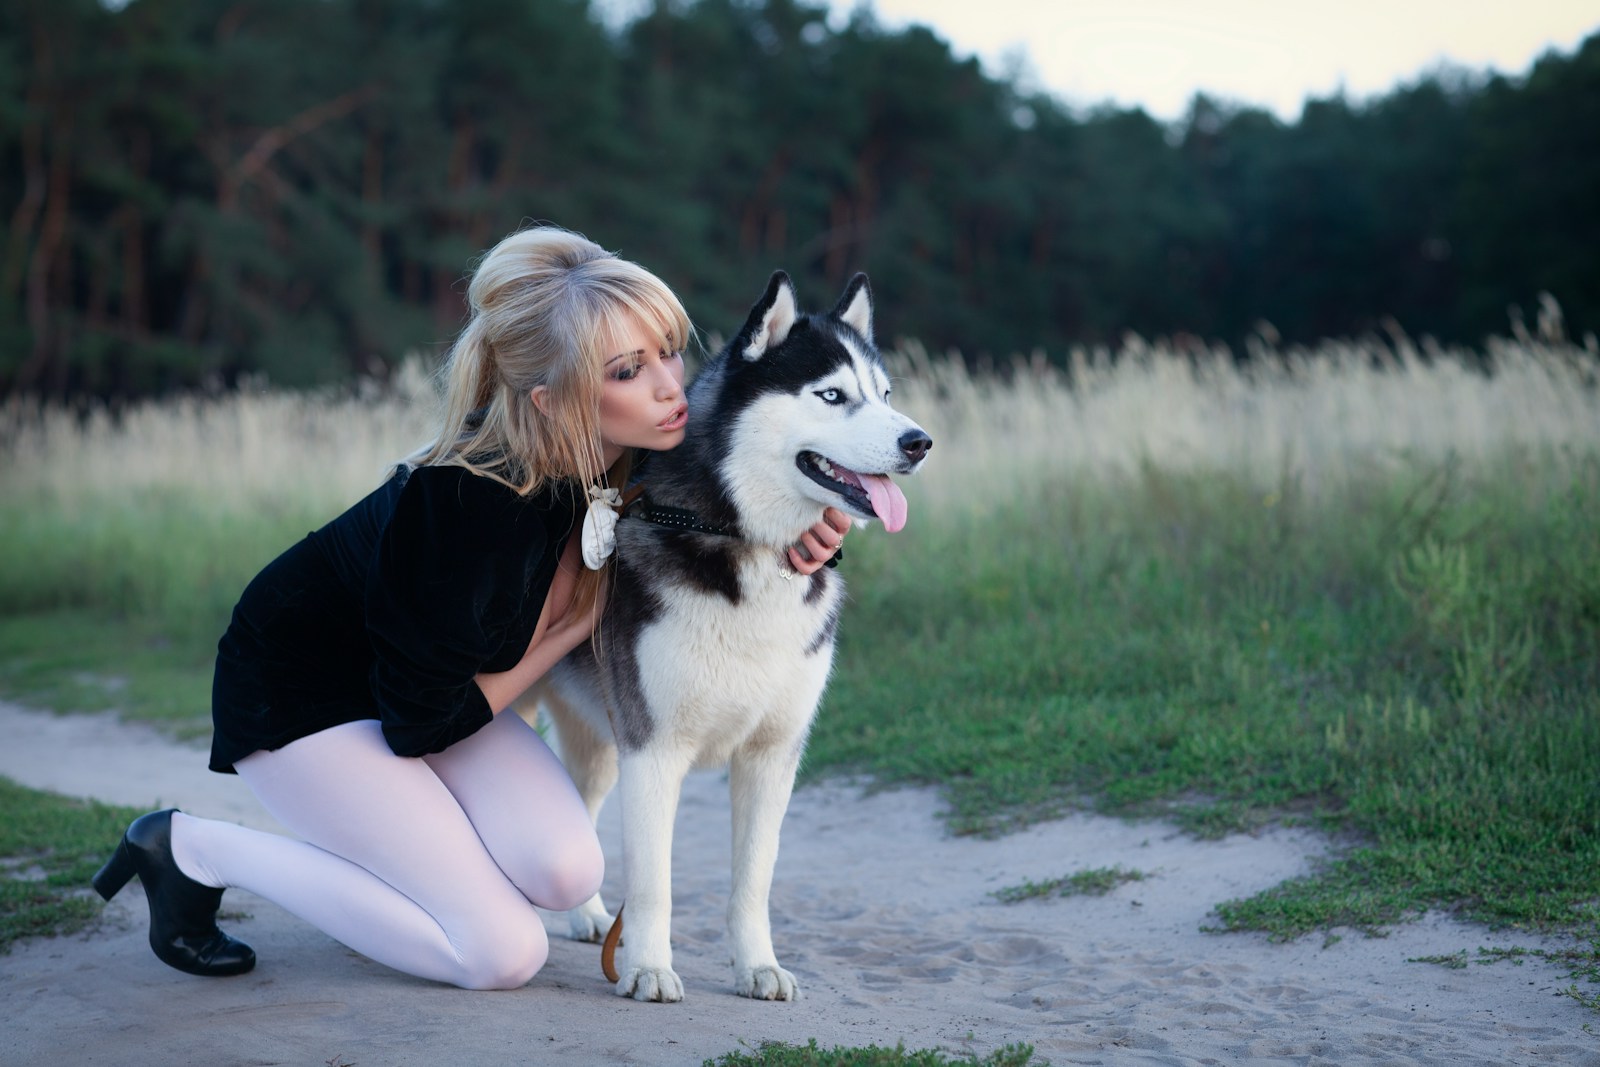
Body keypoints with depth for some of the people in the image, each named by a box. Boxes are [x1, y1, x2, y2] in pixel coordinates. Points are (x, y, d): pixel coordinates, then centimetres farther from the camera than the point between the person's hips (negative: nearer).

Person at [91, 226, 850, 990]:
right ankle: (196, 849, -1)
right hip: (297, 697, -7)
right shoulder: (474, 509, -35)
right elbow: (419, 723, -23)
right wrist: (572, 627, -16)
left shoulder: (636, 462, -16)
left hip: (431, 678, 7)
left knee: (567, 873, -17)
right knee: (502, 954, -13)